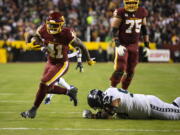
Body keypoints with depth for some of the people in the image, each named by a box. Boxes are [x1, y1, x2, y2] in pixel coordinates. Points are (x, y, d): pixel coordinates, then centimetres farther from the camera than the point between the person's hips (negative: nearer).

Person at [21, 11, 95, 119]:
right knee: (49, 88, 15)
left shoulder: (67, 34, -27)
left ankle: (33, 110, -1)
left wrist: (89, 59, -1)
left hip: (61, 64, -6)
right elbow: (31, 37, -3)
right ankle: (70, 91, 38)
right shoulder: (43, 30, -16)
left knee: (44, 84, -15)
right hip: (50, 62, 6)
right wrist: (34, 40, -29)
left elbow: (80, 45, -13)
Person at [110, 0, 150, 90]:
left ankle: (124, 90, 22)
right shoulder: (120, 13, -15)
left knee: (130, 71, 7)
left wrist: (146, 45, 12)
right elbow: (114, 30, -14)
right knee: (120, 69, -13)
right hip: (122, 45, -5)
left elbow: (144, 29, 13)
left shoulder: (142, 12, 1)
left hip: (134, 45, 5)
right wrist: (118, 45, -23)